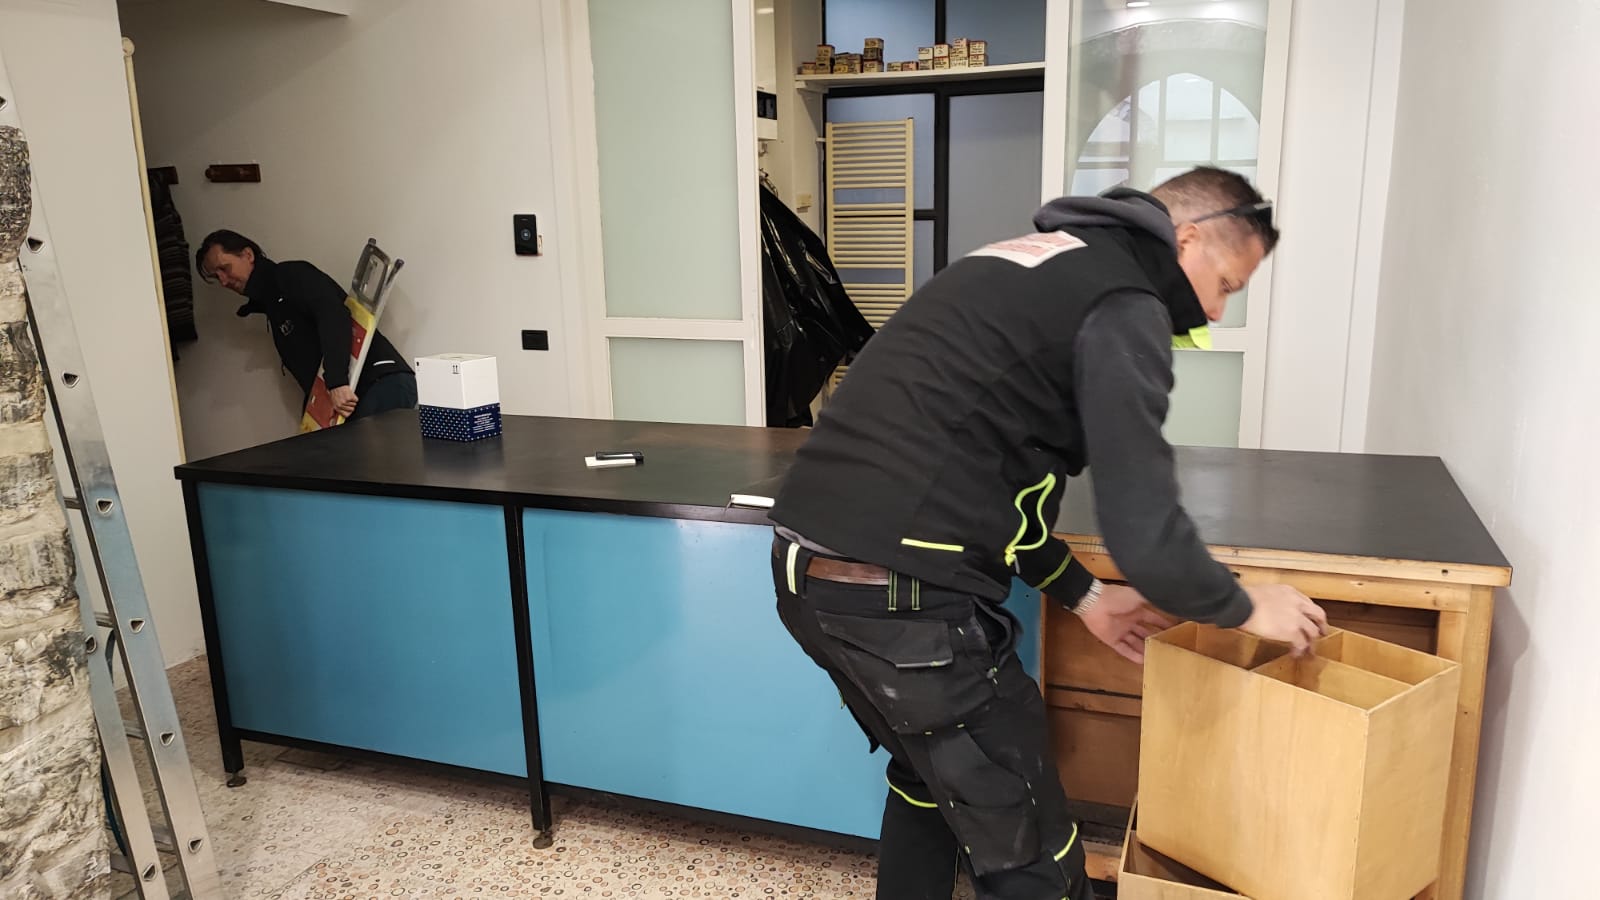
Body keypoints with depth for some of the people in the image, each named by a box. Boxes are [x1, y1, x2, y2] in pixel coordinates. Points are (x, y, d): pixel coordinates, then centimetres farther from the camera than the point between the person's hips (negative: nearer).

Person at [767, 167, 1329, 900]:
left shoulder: (1037, 268, 22)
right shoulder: (1122, 303, -7)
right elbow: (1144, 538, -14)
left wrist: (1082, 595, 25)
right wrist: (1245, 609, 7)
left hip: (809, 571, 10)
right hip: (901, 597, -10)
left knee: (929, 780, 31)